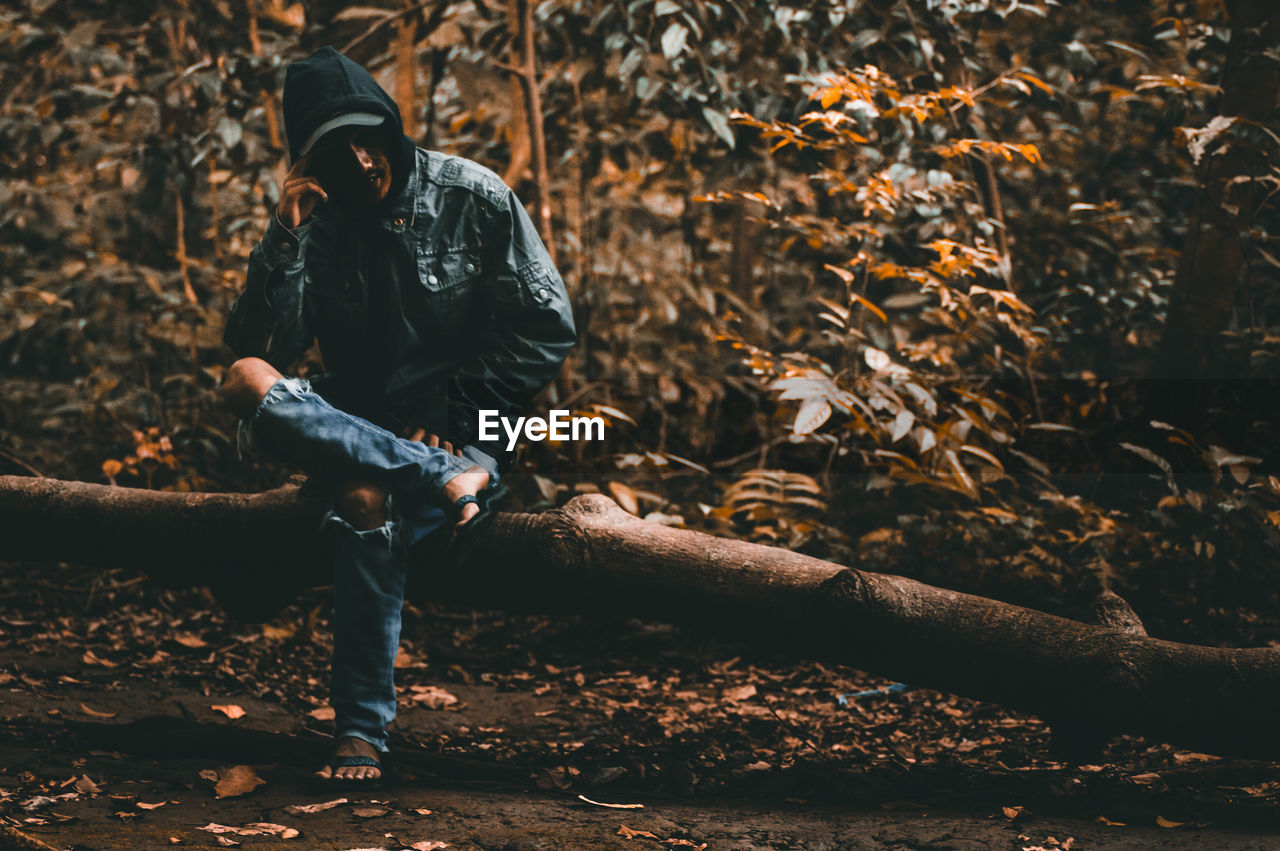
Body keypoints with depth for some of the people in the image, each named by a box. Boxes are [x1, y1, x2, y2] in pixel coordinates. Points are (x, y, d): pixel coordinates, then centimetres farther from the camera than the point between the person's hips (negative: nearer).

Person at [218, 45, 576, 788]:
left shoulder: (473, 197, -4)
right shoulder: (314, 224, 3)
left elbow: (548, 329, -4)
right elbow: (259, 347, -8)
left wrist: (456, 418, -11)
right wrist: (288, 233, -16)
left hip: (464, 433, -4)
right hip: (357, 428, 4)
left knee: (371, 502, -37)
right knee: (246, 385, -26)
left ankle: (364, 730, -26)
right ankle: (440, 480, -28)